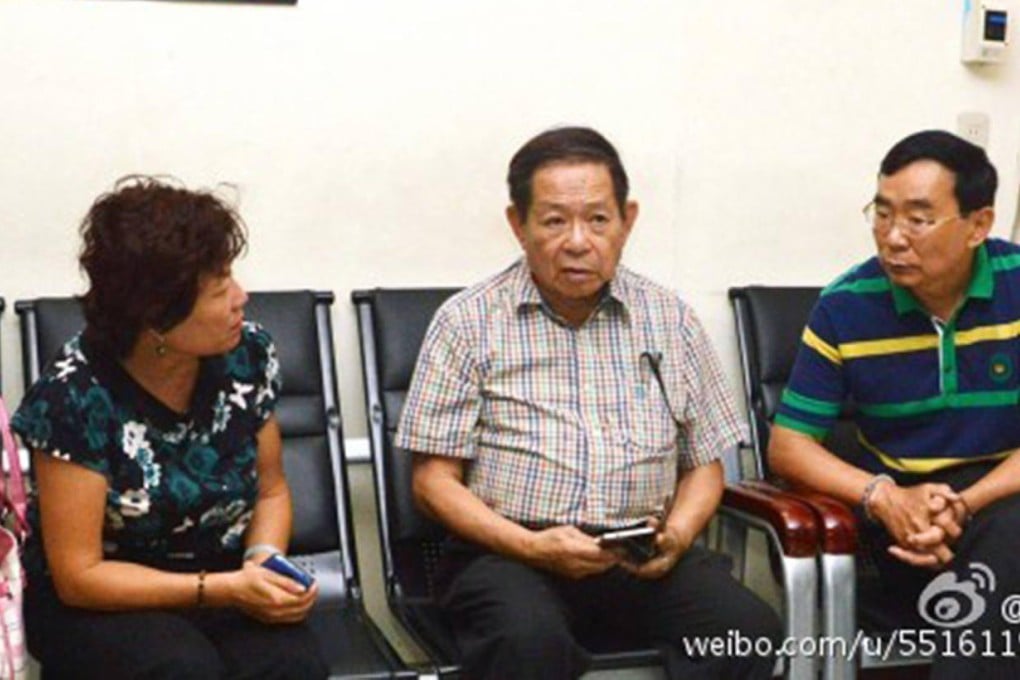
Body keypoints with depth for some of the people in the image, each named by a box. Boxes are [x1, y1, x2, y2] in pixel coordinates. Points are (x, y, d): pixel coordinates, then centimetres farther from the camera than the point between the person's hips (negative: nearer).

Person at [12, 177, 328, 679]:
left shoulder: (247, 356, -7)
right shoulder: (74, 396, -21)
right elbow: (79, 576, -17)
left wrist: (263, 562, -15)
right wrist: (223, 591, -25)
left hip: (222, 580, 3)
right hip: (97, 603, -3)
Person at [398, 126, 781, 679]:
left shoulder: (671, 319, 12)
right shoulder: (467, 321, 3)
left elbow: (704, 465, 17)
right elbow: (434, 480, 1)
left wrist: (677, 535, -5)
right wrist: (531, 547, -14)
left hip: (644, 557, 3)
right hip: (507, 551, -3)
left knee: (750, 628, -24)